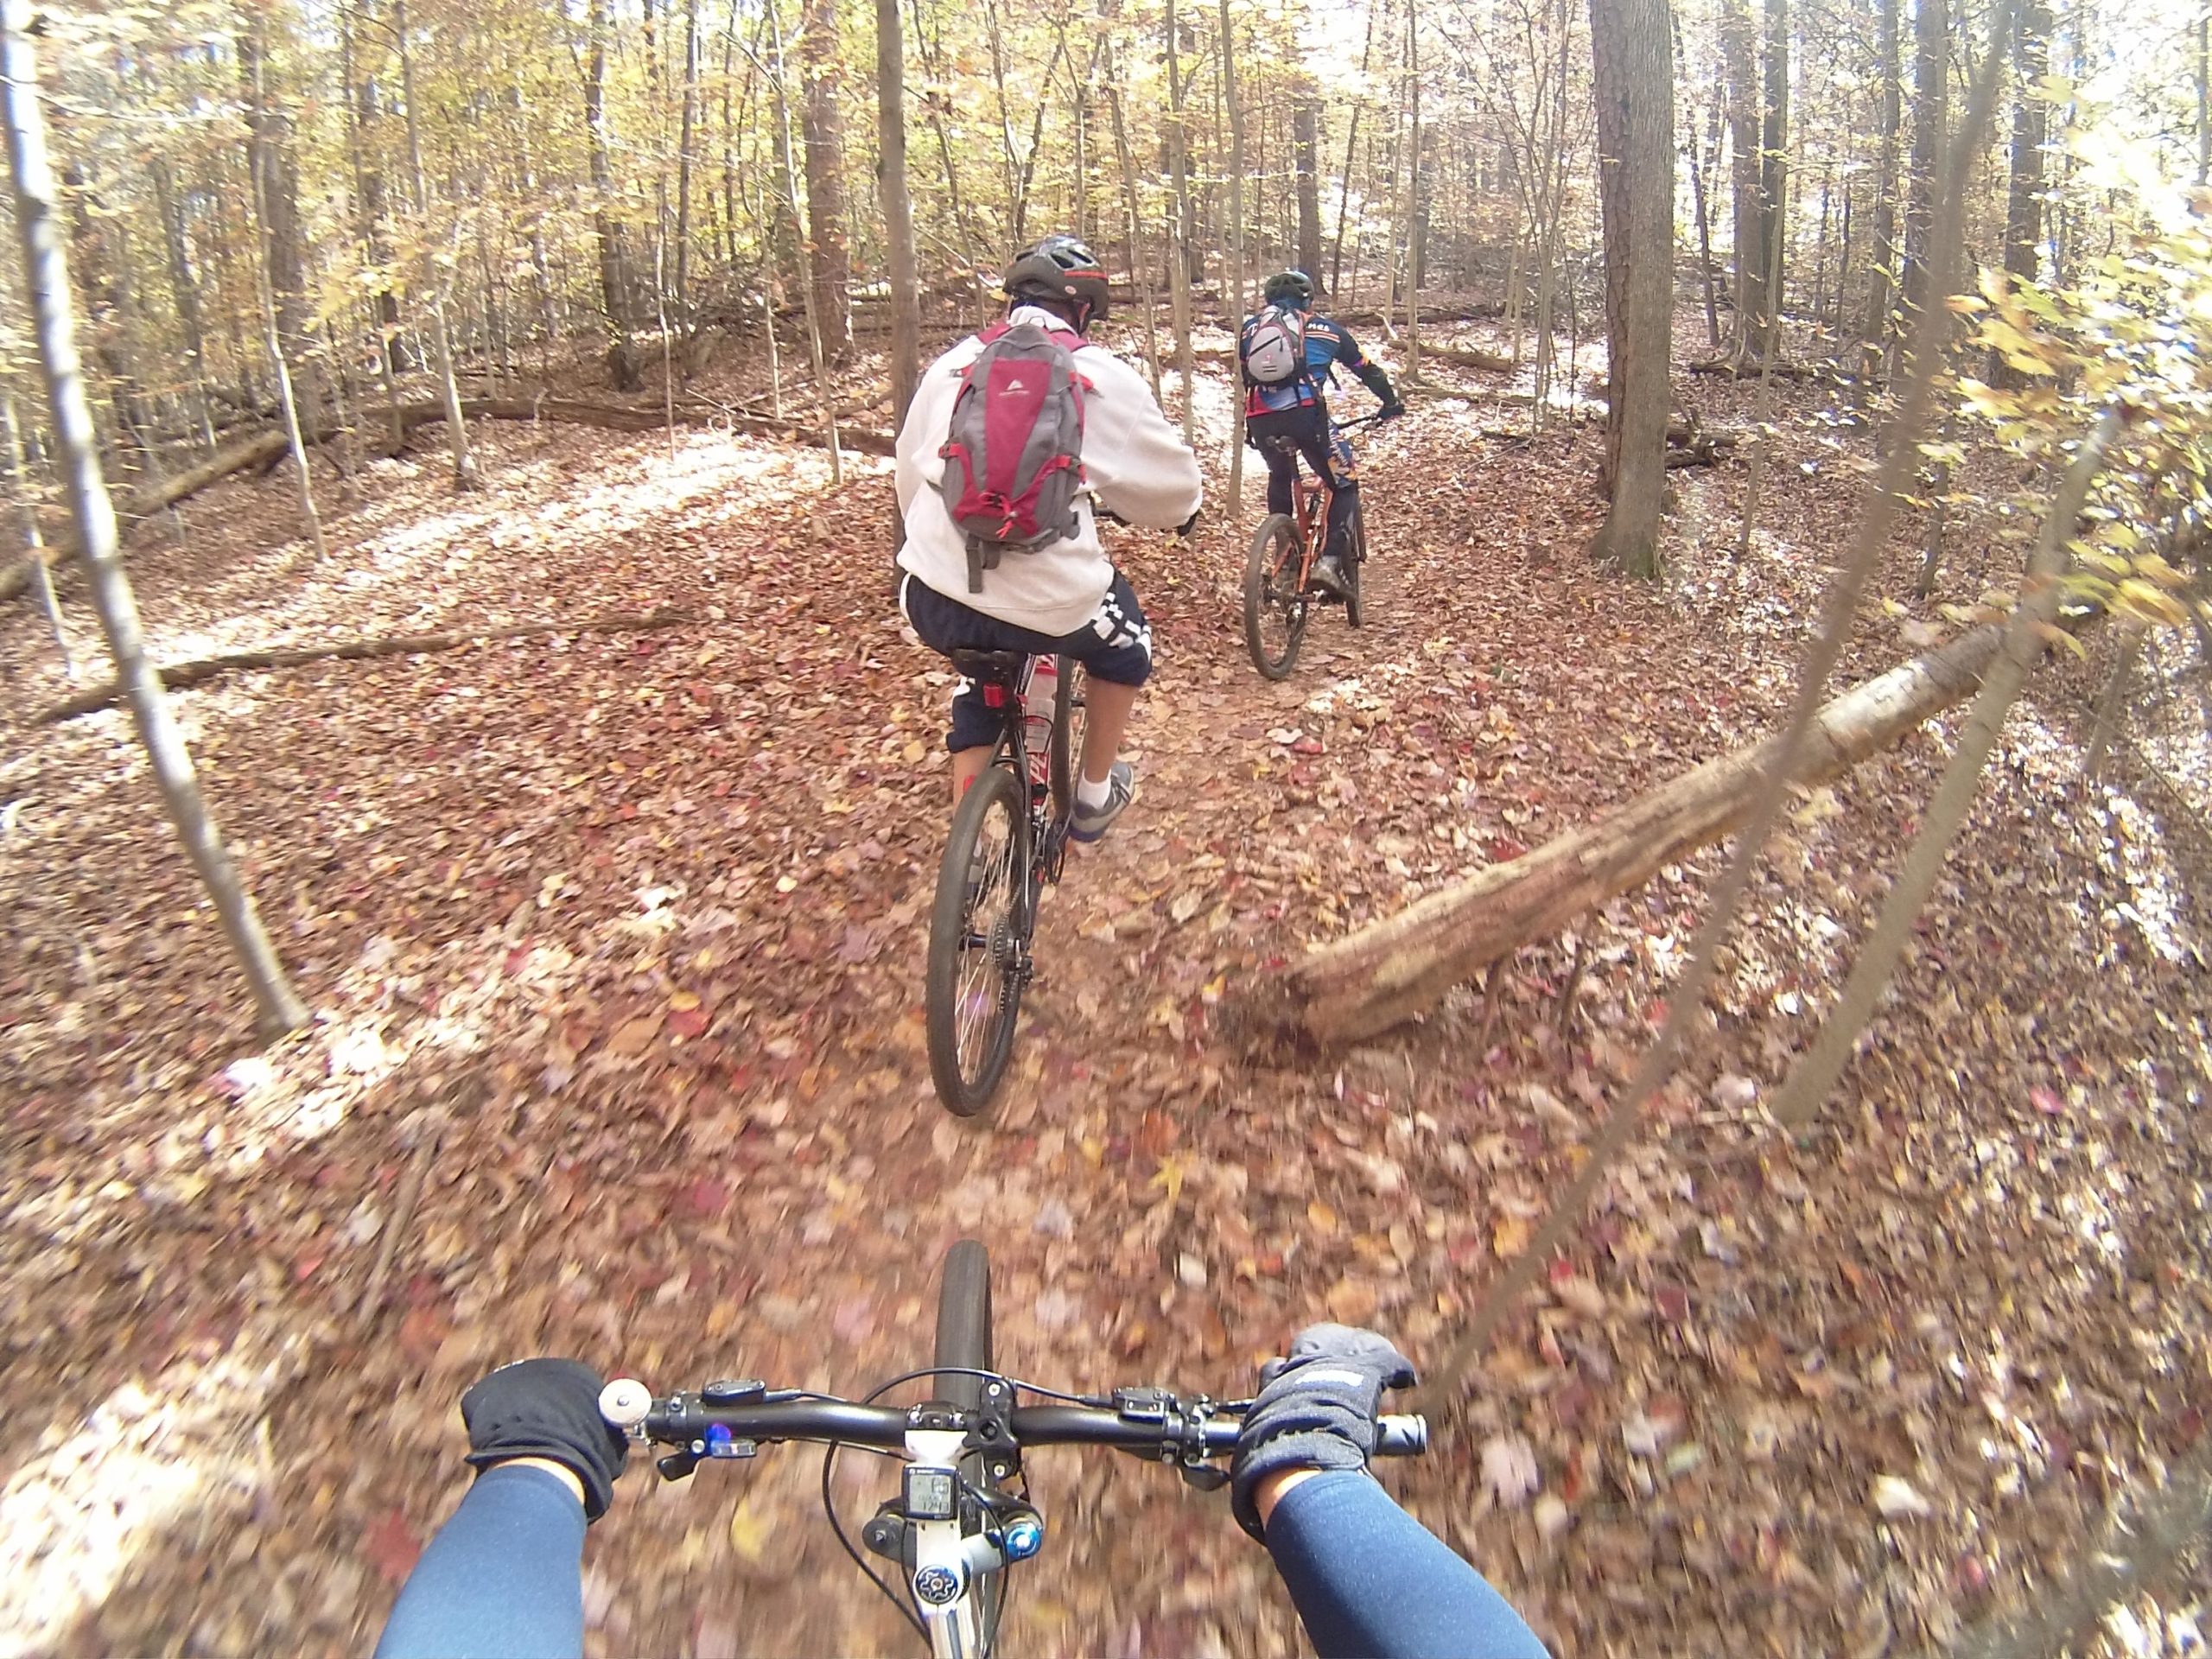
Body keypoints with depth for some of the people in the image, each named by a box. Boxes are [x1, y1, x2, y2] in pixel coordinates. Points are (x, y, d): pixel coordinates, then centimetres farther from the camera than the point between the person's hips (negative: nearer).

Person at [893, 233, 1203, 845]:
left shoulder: (951, 364, 13)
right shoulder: (1102, 375, 3)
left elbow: (910, 471, 23)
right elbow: (1171, 481, 10)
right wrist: (1182, 511, 34)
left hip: (933, 600, 4)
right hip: (1045, 601, -3)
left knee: (980, 686, 34)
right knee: (1124, 644, 30)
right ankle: (1094, 797, 39)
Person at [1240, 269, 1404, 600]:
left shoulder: (1249, 328, 25)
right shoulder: (1325, 328, 22)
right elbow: (1367, 369, 30)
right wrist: (1391, 403, 44)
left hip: (1260, 420, 3)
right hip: (1305, 414, -3)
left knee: (1280, 479, 32)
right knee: (1345, 484, 15)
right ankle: (1330, 561, -3)